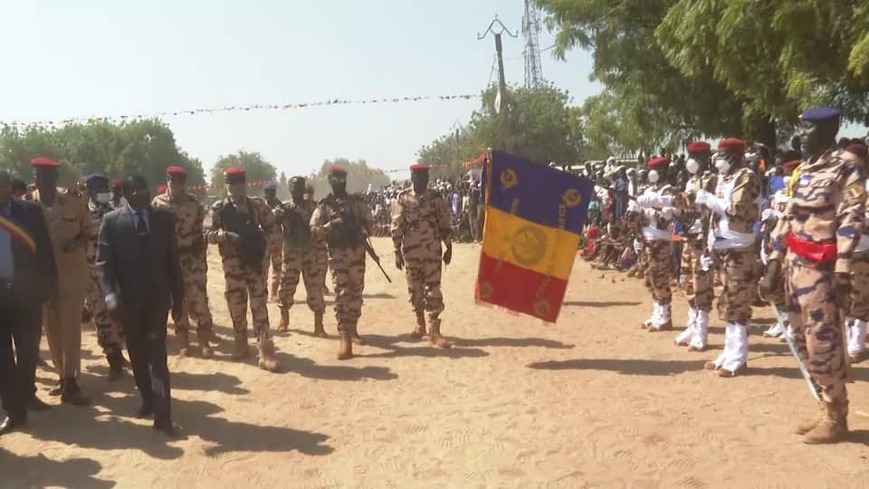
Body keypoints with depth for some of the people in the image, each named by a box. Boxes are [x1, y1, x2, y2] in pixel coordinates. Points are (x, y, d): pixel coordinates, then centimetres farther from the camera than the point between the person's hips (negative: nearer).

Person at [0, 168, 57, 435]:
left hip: (27, 292, 0)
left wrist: (49, 285, -5)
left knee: (28, 350, 14)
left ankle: (27, 394, 35)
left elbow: (45, 250, 0)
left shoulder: (30, 210, 0)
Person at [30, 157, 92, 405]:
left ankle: (70, 381, 1)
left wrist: (78, 241, -15)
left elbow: (88, 230, 5)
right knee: (52, 328, 10)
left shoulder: (74, 200, -6)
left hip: (72, 271, -2)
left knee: (71, 326, -3)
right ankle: (63, 377, 24)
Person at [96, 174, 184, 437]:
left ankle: (163, 415, -6)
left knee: (157, 355, -5)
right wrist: (110, 295, -21)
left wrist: (178, 297, 5)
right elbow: (104, 262, -6)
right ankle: (148, 400, 30)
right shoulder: (111, 220, -2)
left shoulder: (164, 217, 3)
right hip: (128, 298, 1)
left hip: (157, 296, 0)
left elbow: (173, 259, 6)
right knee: (137, 354, 12)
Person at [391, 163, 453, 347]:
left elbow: (445, 224, 6)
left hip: (433, 251, 0)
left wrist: (449, 248, 4)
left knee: (433, 289, -4)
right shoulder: (402, 198, -1)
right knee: (415, 289, 10)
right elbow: (397, 227, 0)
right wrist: (397, 252, -2)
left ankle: (434, 331, -2)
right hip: (411, 252, 1)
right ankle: (420, 324, 28)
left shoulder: (436, 198, 2)